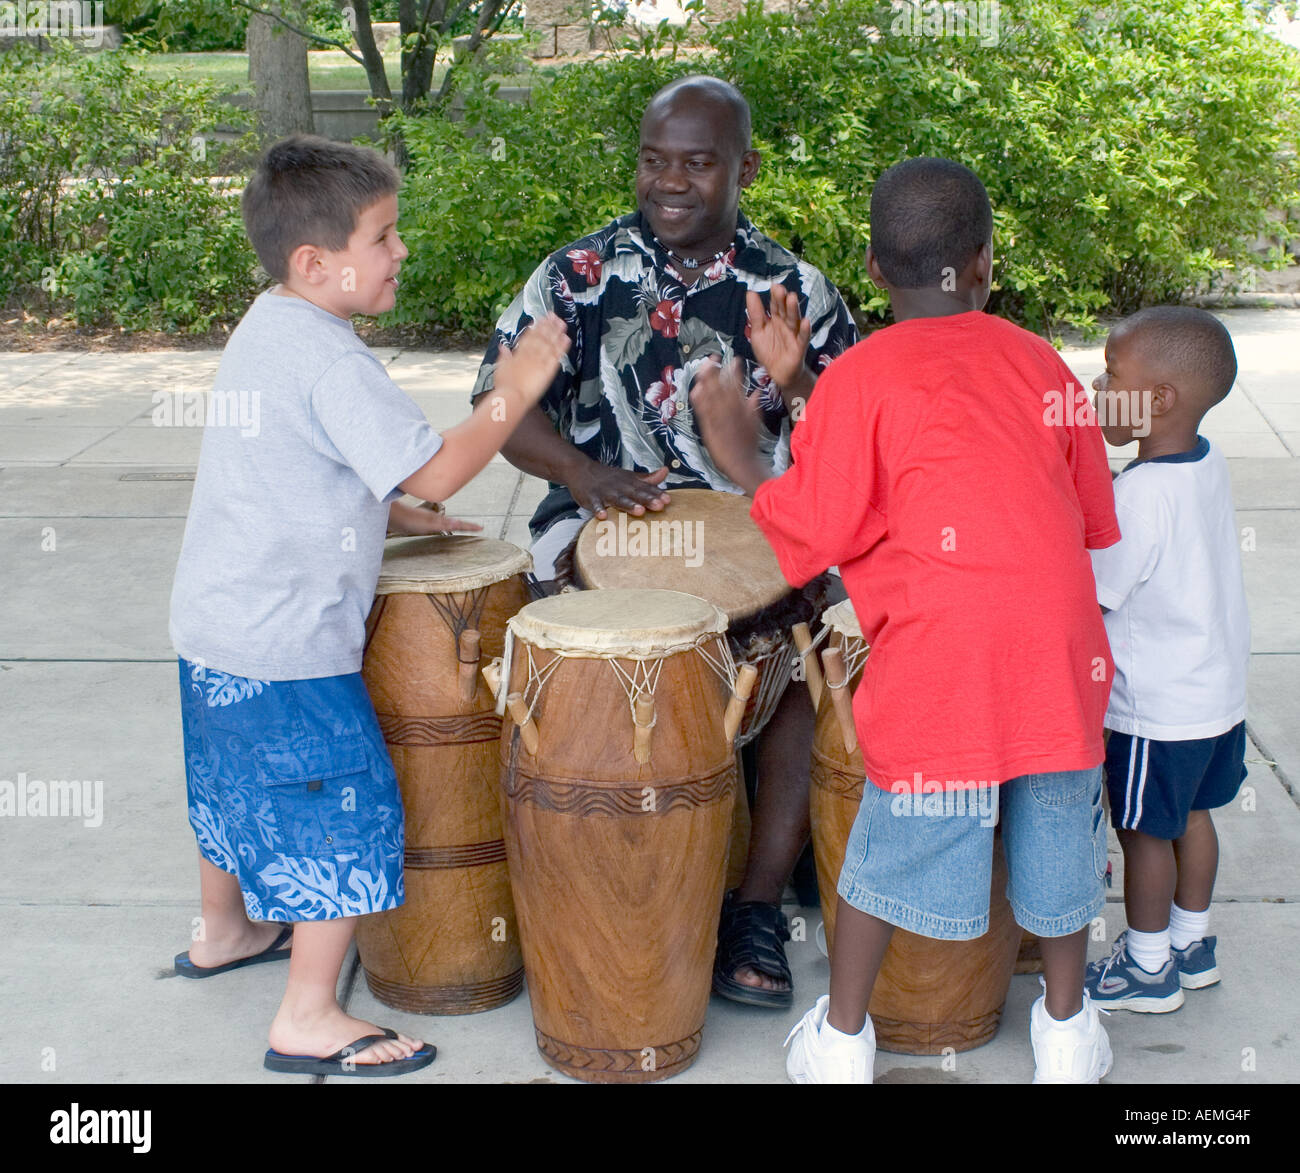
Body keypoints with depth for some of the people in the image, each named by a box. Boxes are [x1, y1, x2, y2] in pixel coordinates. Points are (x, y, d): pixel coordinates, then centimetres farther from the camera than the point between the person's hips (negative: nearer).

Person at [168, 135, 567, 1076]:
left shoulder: (264, 330, 10)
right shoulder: (328, 359, -22)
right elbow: (435, 470, -23)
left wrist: (395, 514, 16)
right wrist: (516, 392, -13)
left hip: (212, 628, 10)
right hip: (287, 649, -10)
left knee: (239, 784, 28)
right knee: (345, 814, 0)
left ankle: (224, 932, 49)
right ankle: (310, 1021, 8)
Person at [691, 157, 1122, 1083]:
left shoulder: (860, 378, -3)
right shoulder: (1040, 361, 10)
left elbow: (810, 534, -5)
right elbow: (1093, 516, 17)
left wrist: (738, 459, 8)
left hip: (939, 653, -3)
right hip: (1060, 644, 4)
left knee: (893, 841, 10)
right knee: (1056, 837, 16)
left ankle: (843, 1038, 24)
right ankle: (1067, 1028, 32)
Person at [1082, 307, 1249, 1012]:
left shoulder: (1141, 495, -27)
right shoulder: (1208, 465, -1)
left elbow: (1087, 595, -20)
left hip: (1156, 706, -8)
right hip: (1217, 688, 8)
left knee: (1144, 832, 8)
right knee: (1190, 815, 21)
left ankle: (1148, 969, 22)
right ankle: (1191, 946, 36)